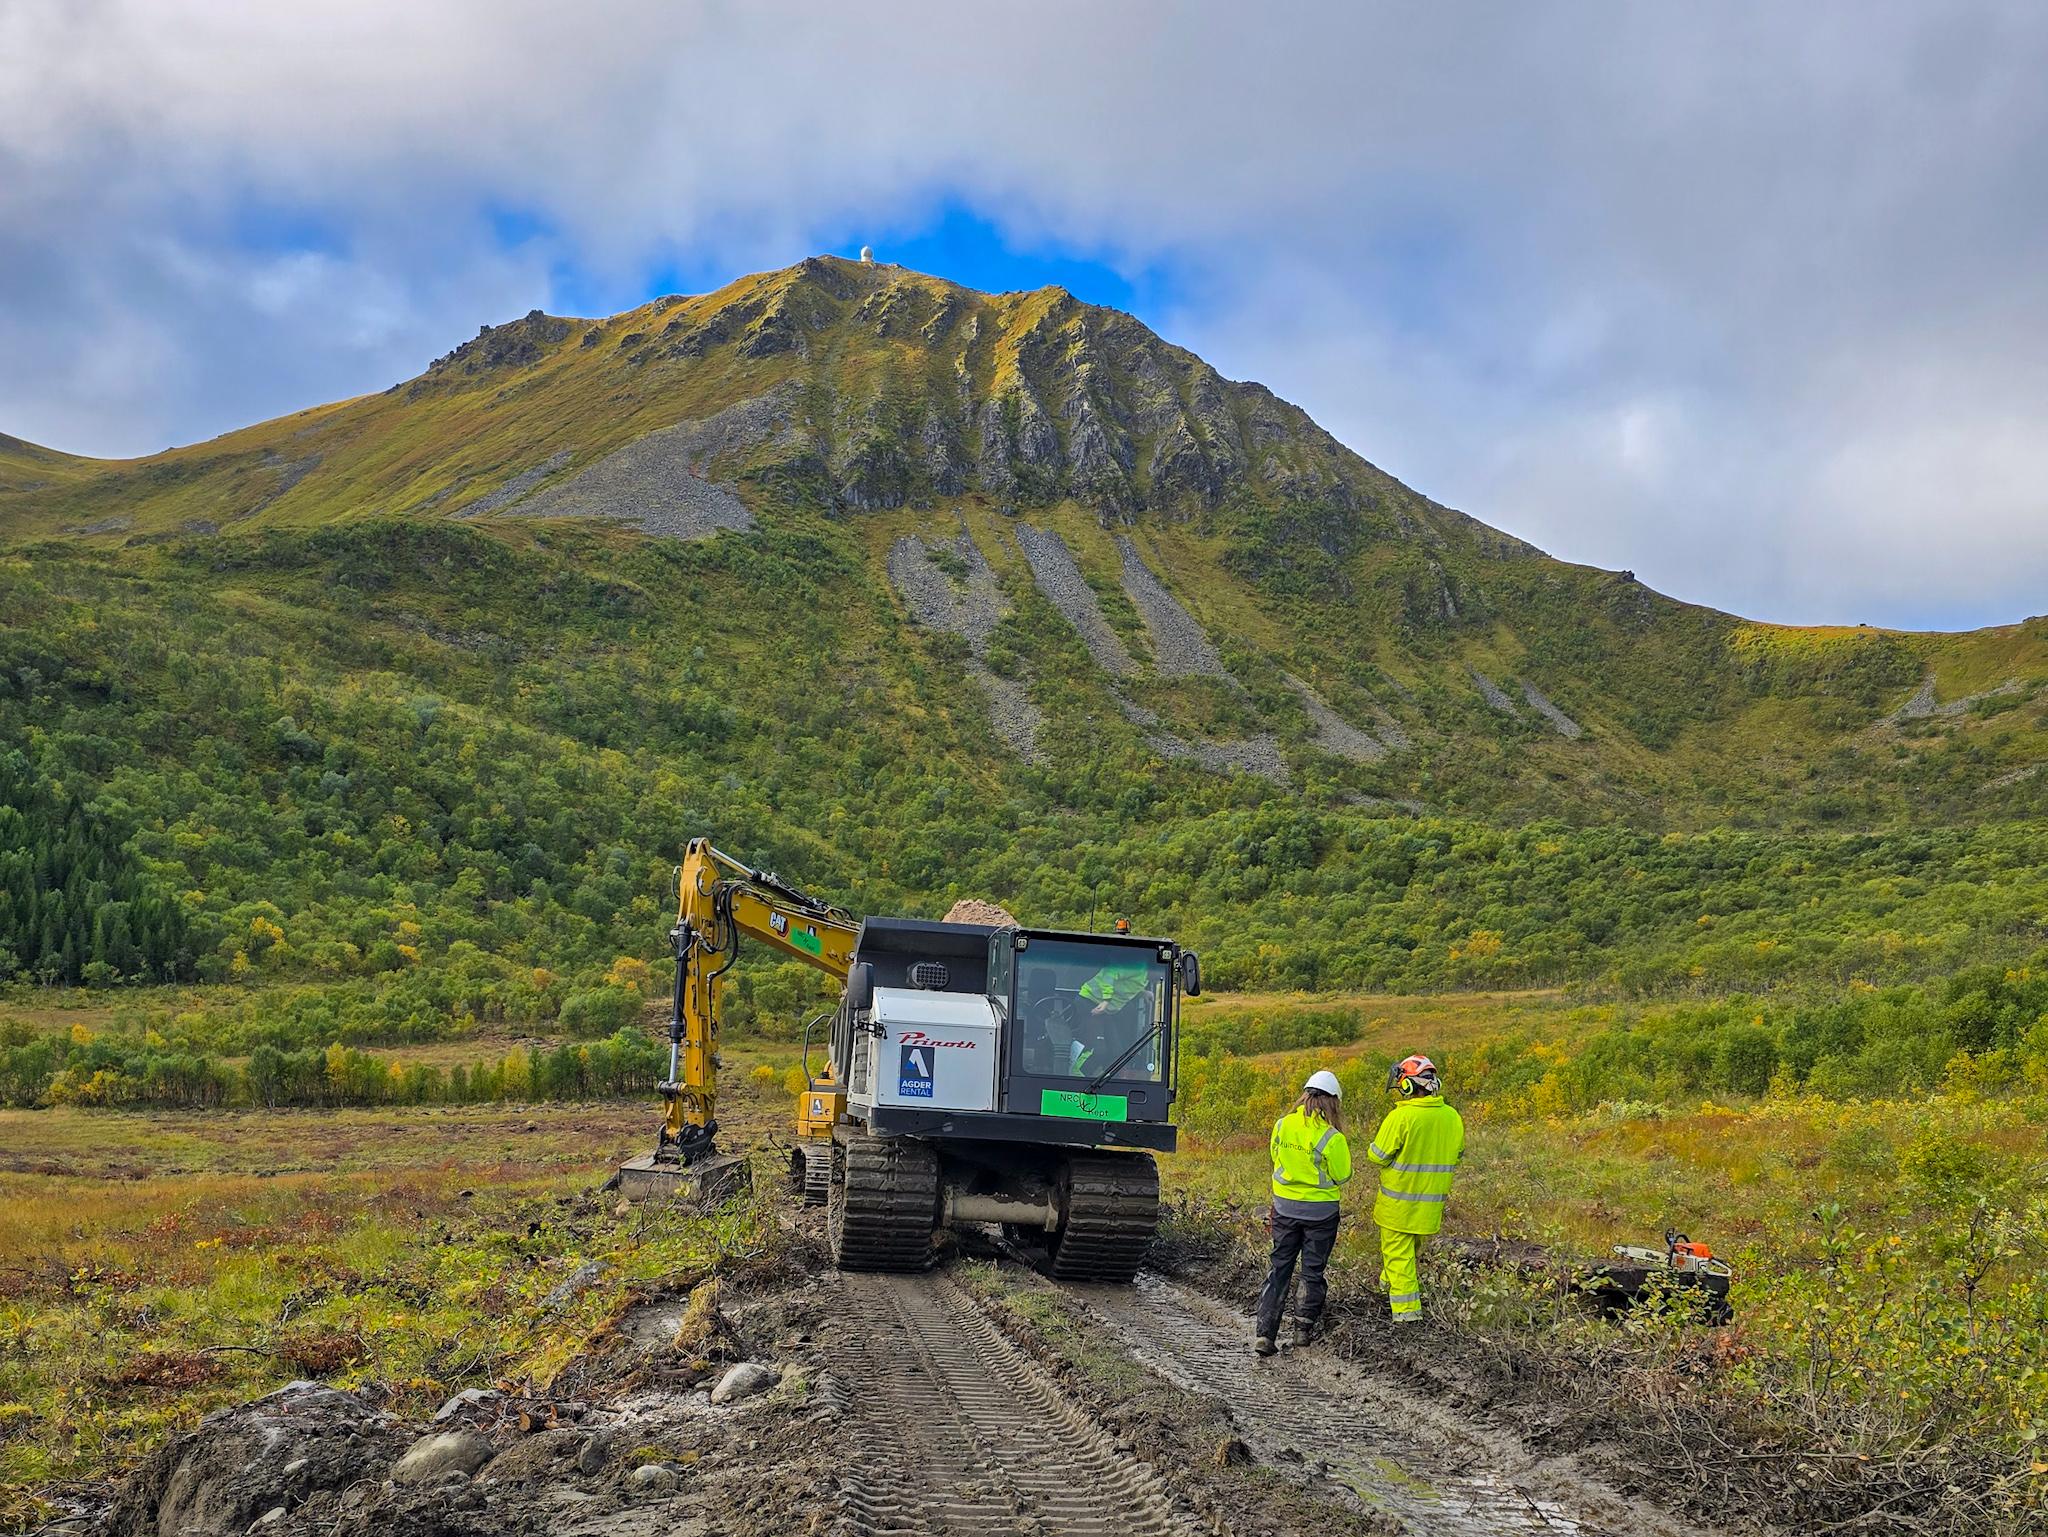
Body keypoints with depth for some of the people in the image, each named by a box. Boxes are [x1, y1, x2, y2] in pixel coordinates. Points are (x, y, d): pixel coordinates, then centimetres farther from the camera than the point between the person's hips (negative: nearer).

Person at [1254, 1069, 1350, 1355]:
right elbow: (1343, 1175, -7)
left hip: (1285, 1205, 3)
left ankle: (1265, 1334, 2)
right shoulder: (1331, 1137, -18)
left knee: (1279, 1269, 9)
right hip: (1320, 1210, -3)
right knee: (1313, 1271, 13)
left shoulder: (1282, 1125, -6)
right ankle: (1303, 1329, 23)